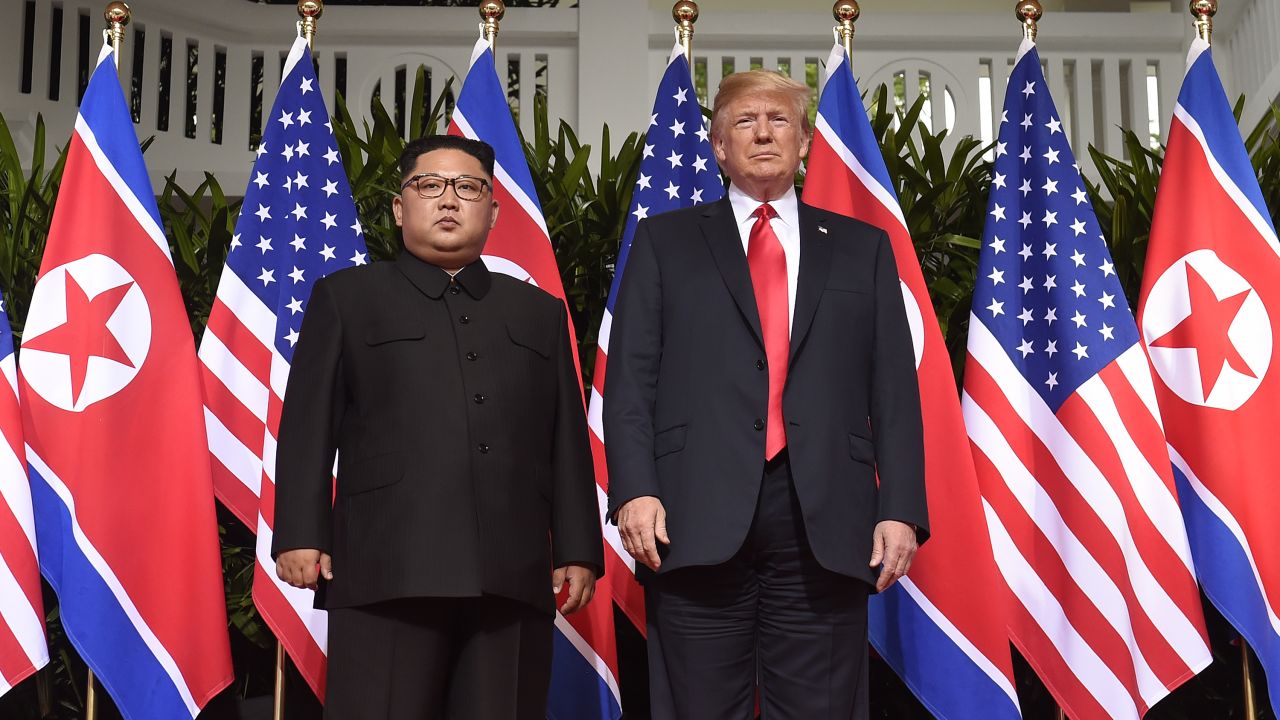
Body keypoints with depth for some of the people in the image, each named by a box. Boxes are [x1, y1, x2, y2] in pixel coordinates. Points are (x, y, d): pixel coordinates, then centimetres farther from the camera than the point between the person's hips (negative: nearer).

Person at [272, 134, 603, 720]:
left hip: (512, 576, 3)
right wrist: (300, 535, -3)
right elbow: (309, 425, 7)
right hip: (386, 570, -2)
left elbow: (567, 441, 16)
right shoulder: (346, 298, 15)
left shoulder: (540, 312, 21)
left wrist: (577, 551, 9)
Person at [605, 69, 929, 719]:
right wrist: (634, 490, -8)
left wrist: (901, 509, 0)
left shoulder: (863, 248, 17)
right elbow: (630, 378, 6)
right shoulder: (665, 240, 14)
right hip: (697, 521, -1)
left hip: (827, 526, 1)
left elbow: (894, 391, 10)